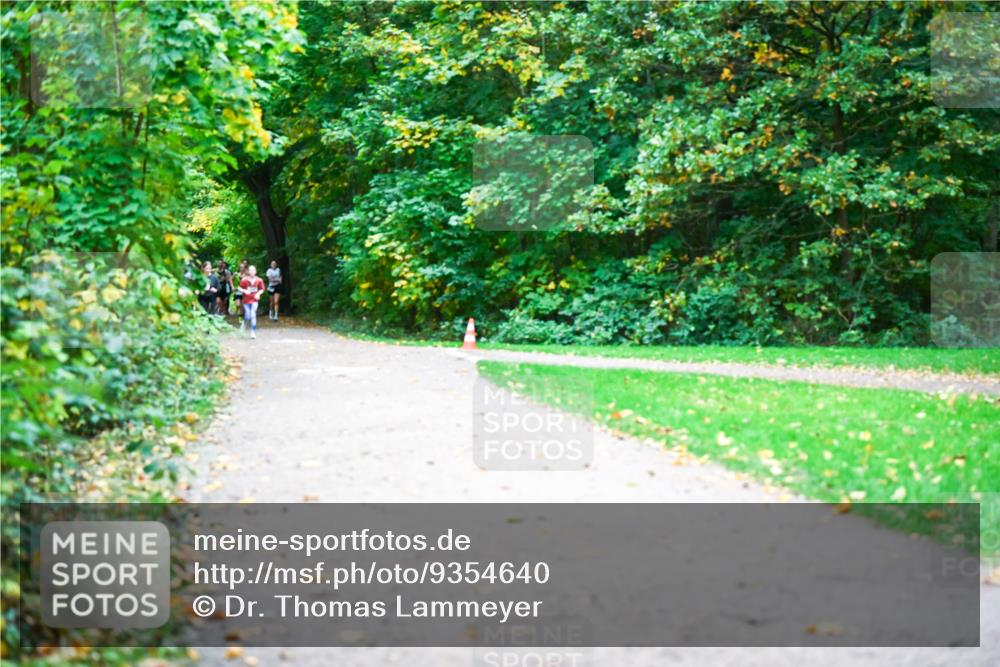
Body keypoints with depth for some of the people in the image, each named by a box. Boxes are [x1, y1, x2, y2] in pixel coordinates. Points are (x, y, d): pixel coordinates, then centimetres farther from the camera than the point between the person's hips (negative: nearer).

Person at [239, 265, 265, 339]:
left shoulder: (259, 280, -5)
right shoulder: (244, 280, -8)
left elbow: (262, 289, 7)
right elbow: (240, 288, -1)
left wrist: (258, 293, -11)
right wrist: (245, 291, -20)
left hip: (254, 300, 0)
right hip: (246, 300, 0)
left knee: (253, 315, -12)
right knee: (247, 317, -1)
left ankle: (253, 332, -3)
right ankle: (244, 322, 37)